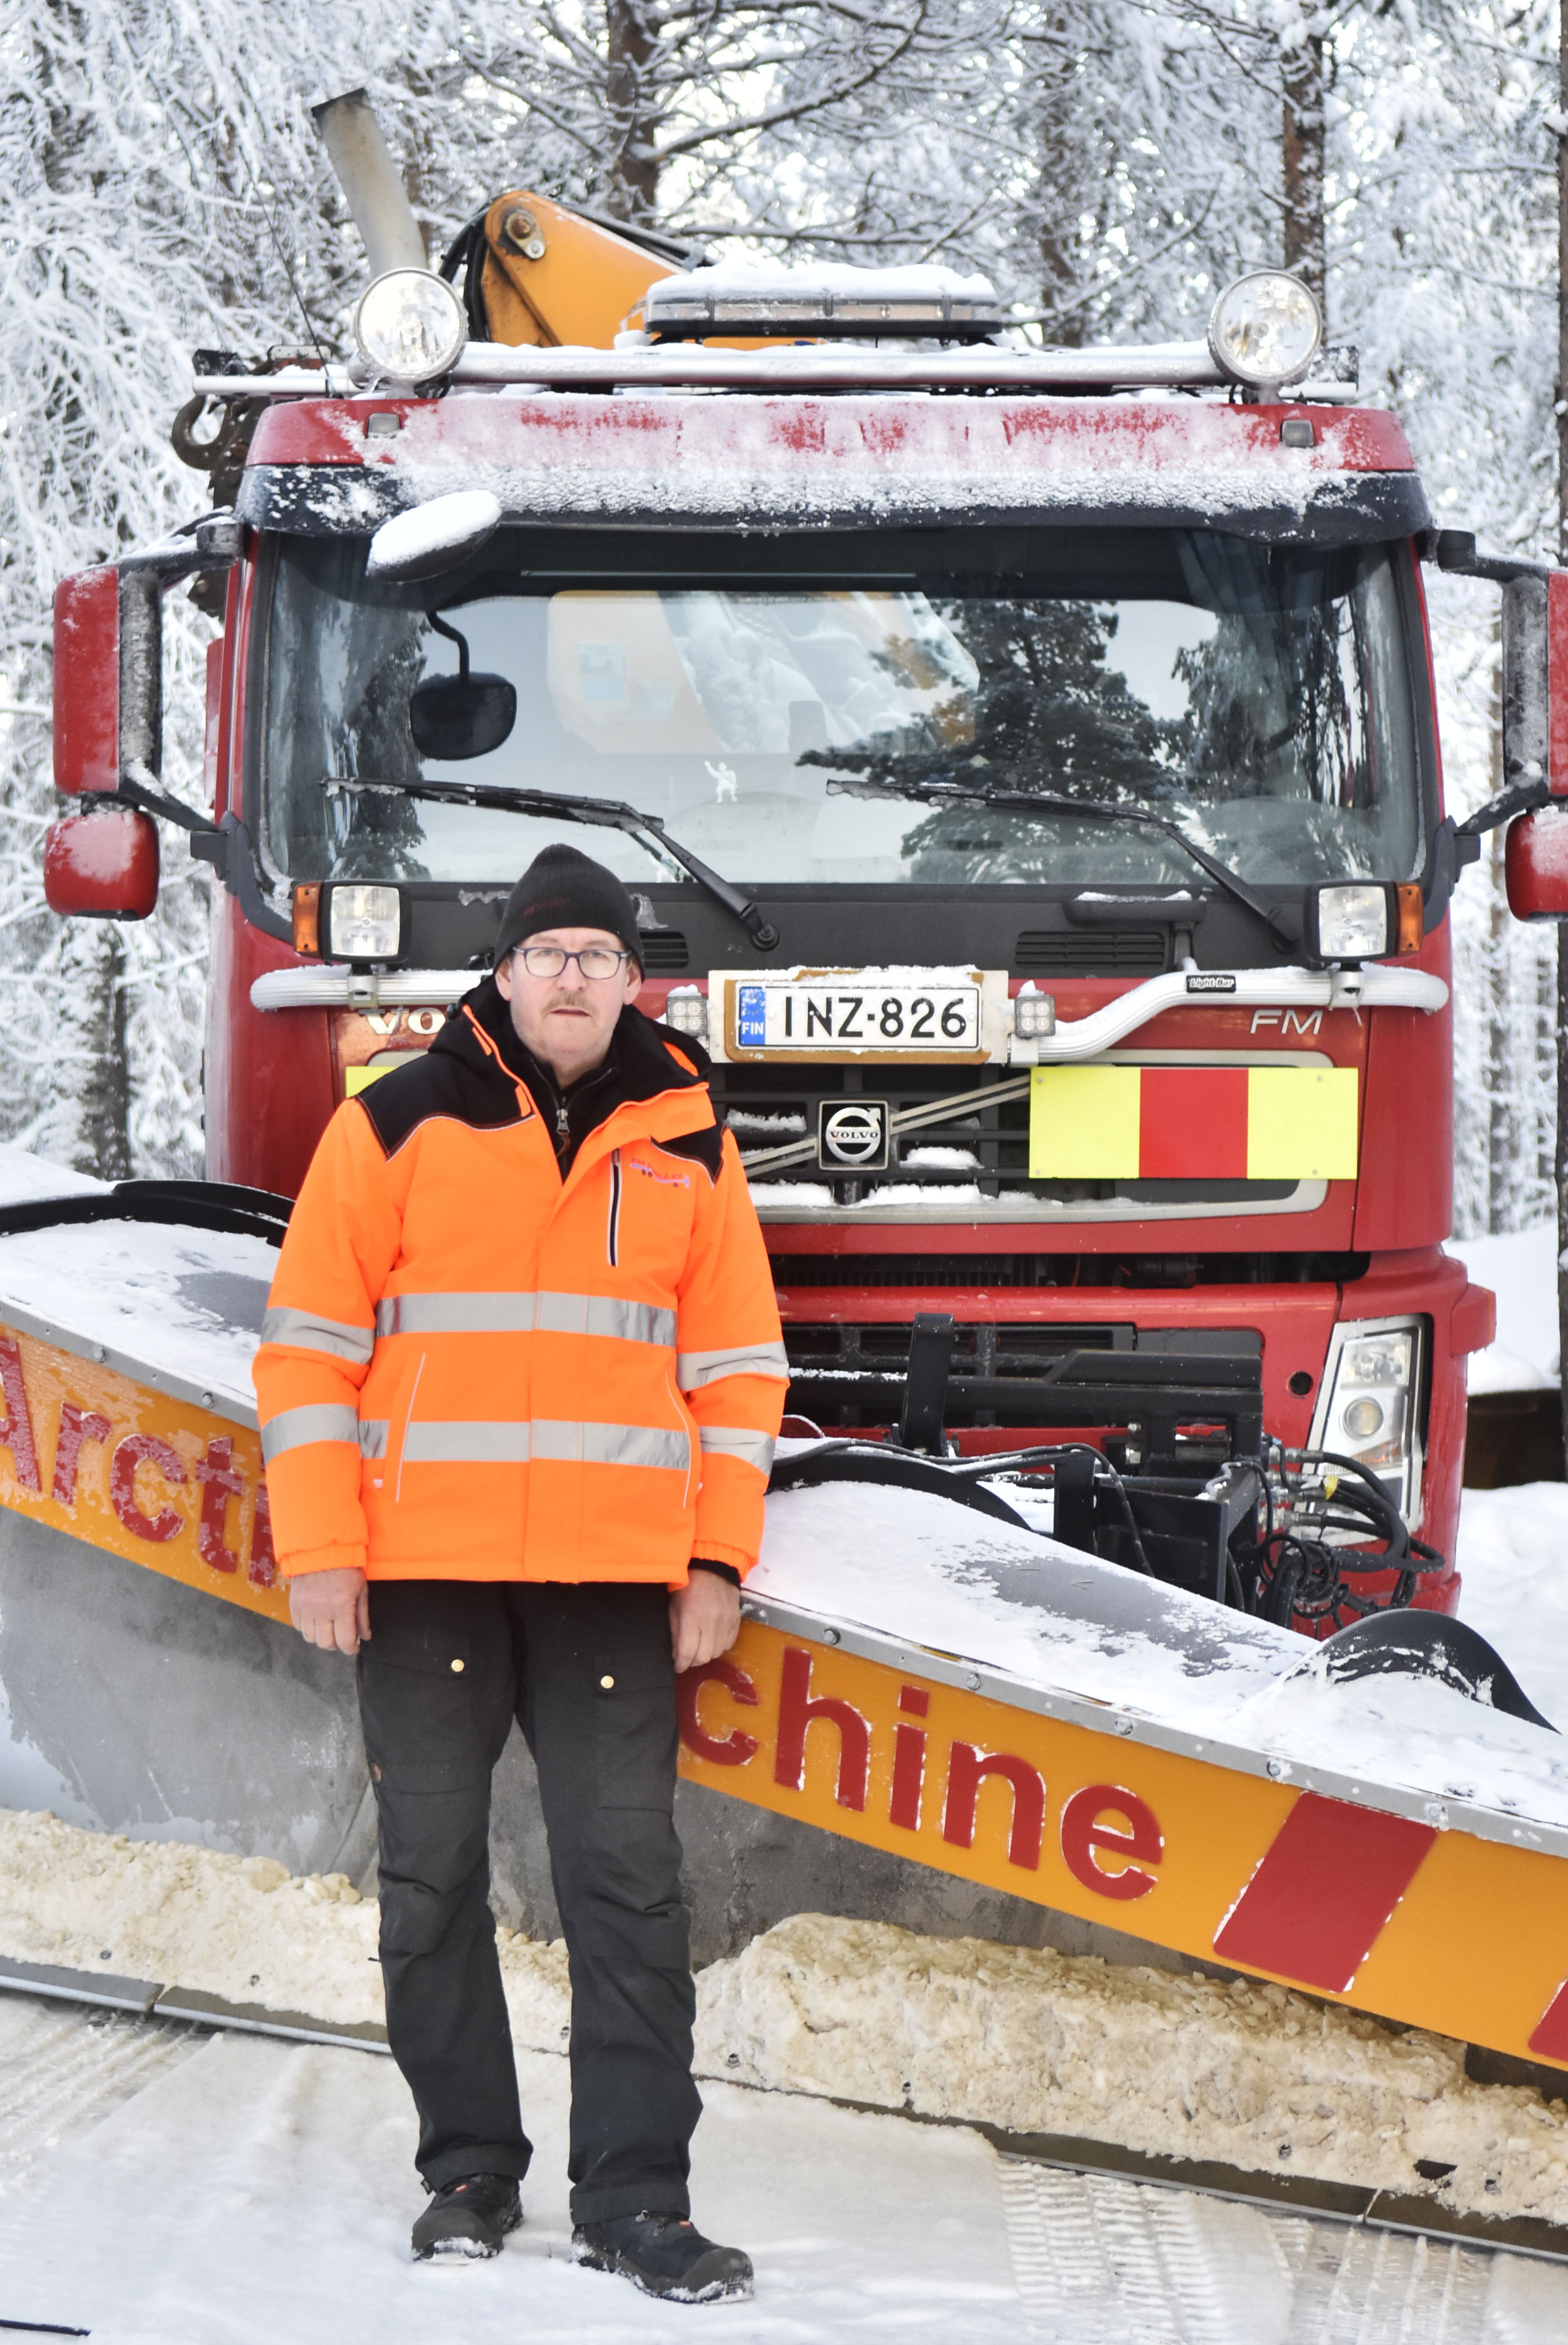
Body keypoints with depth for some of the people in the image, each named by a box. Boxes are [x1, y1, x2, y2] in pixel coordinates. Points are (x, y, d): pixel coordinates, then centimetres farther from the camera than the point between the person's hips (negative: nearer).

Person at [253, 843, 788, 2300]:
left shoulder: (685, 1142, 9)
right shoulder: (396, 1127, 3)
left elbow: (736, 1362, 12)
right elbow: (309, 1343, 2)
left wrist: (720, 1562, 5)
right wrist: (318, 1551, -4)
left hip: (614, 1576, 1)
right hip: (424, 1572, -1)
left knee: (628, 1879, -3)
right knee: (432, 1878, 5)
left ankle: (633, 2197, 0)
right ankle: (469, 2171, 16)